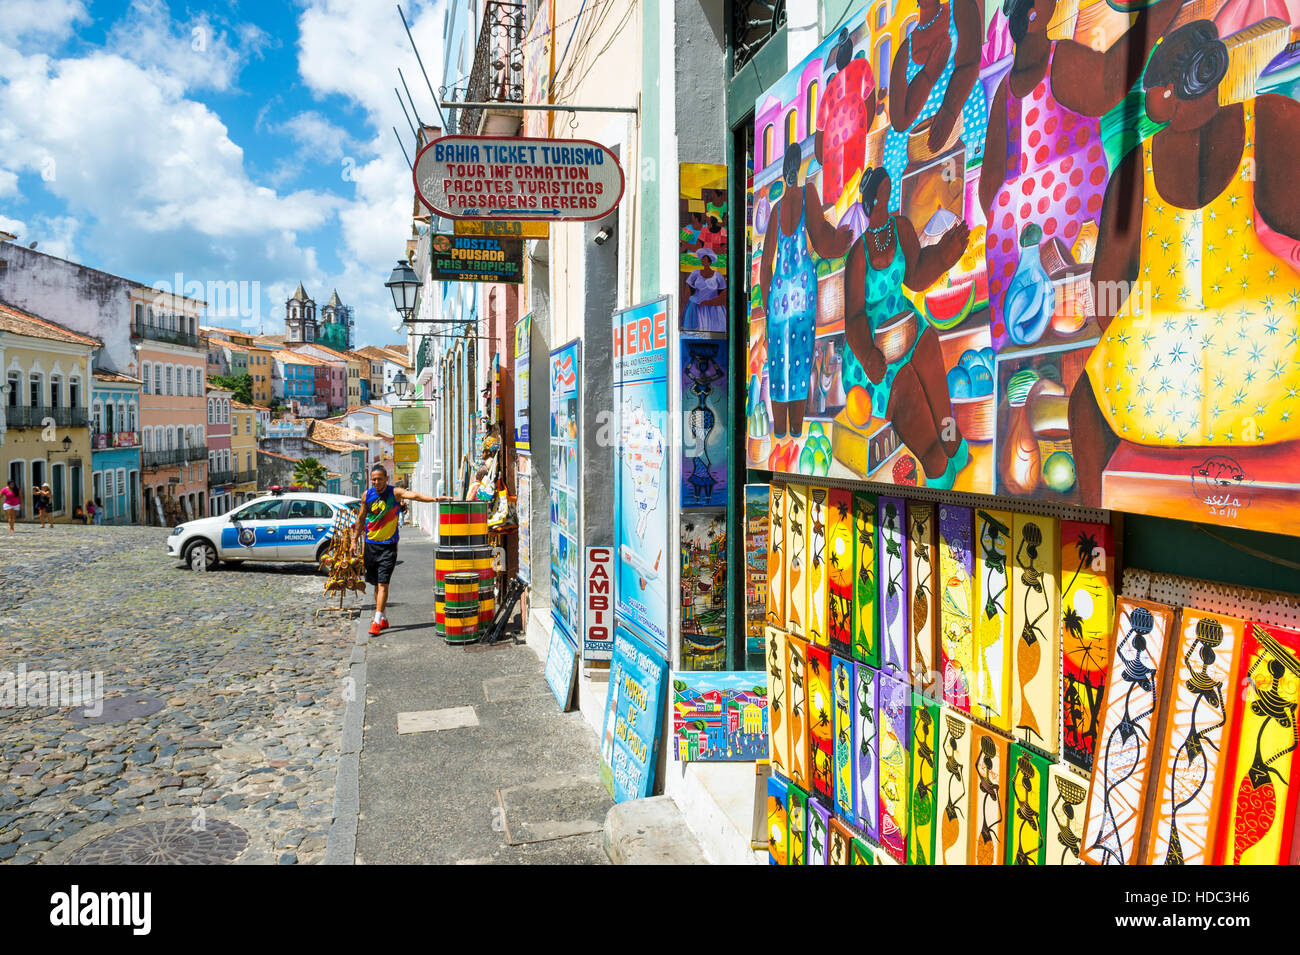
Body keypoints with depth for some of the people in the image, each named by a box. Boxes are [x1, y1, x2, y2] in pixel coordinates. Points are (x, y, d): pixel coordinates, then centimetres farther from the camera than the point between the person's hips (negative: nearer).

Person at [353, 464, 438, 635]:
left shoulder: (395, 492, -8)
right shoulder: (367, 494, 3)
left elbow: (414, 495, -25)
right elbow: (361, 518, 15)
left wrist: (433, 499, -41)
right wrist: (355, 540, 17)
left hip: (388, 545, -4)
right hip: (370, 544, 4)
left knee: (383, 583, -9)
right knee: (377, 584, 11)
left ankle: (377, 621, -8)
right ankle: (383, 618, 23)